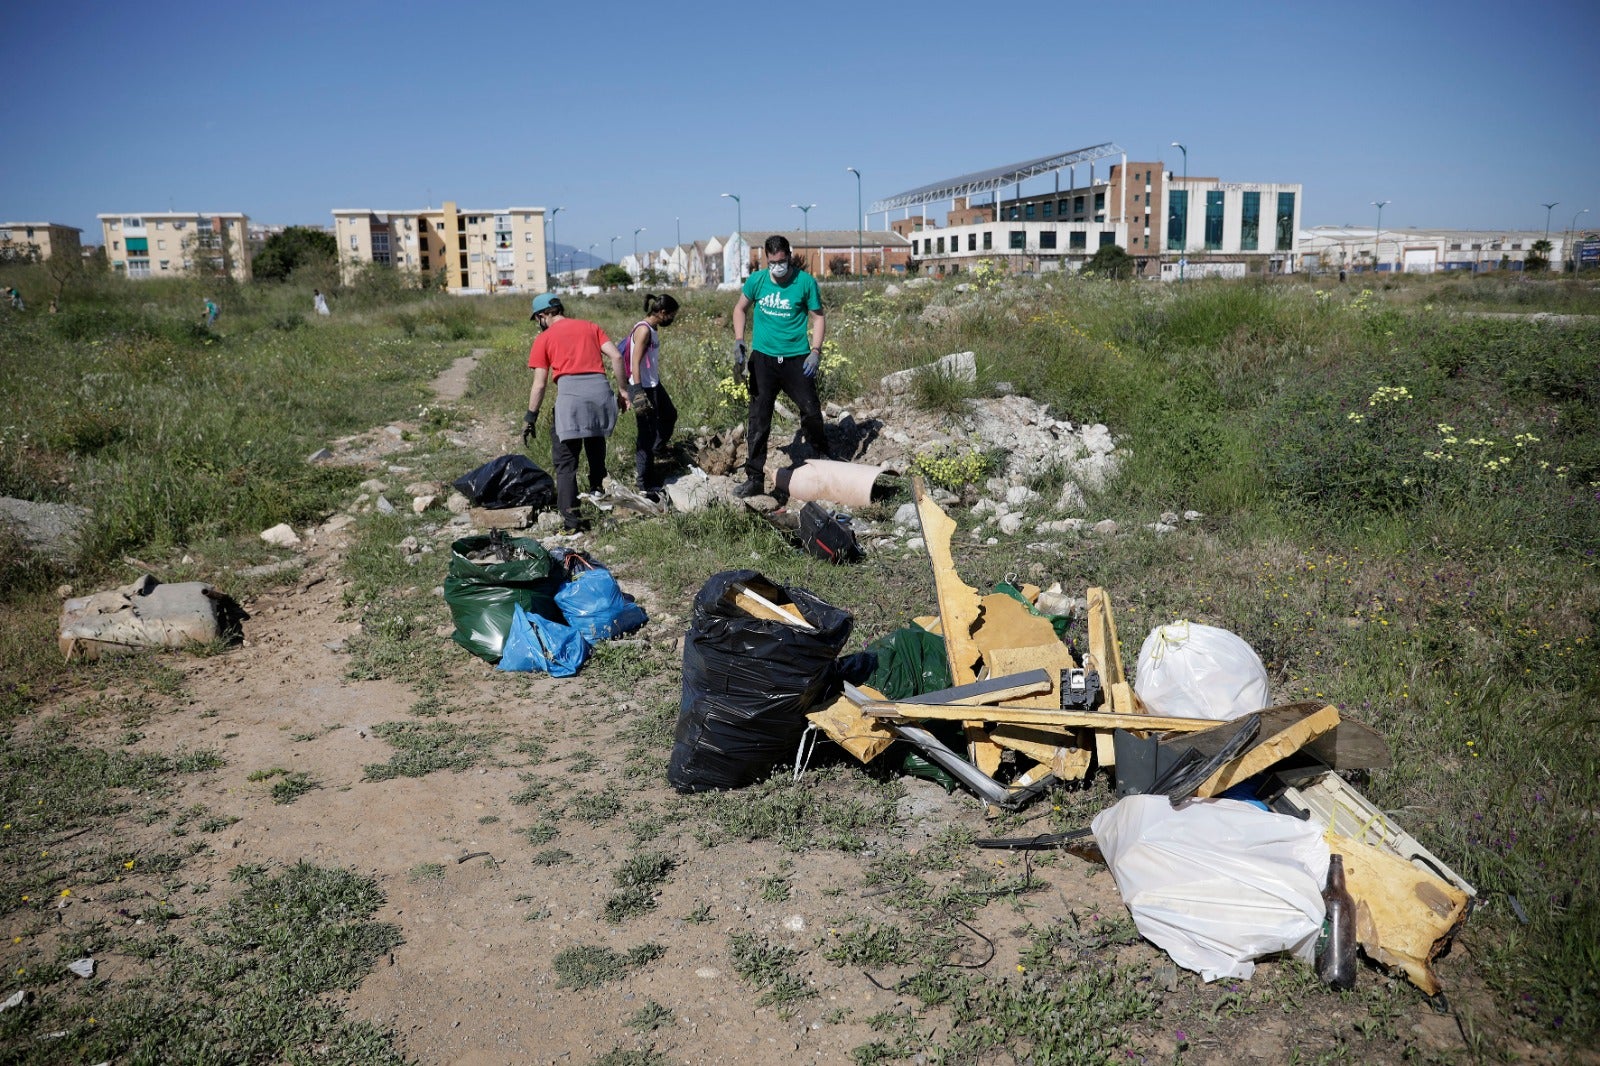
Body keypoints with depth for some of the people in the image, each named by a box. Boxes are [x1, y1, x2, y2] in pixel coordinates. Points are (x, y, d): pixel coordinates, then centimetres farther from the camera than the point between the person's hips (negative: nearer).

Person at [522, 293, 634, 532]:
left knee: (565, 461, 3)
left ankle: (571, 520, -2)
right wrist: (623, 390, 13)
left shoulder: (543, 338, 12)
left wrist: (530, 418, 14)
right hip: (599, 388, 4)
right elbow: (616, 356, 8)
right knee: (596, 450, 24)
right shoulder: (590, 327, 21)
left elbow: (539, 384, 7)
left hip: (569, 391, -4)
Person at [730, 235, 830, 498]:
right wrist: (739, 340, 2)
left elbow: (818, 318, 1)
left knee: (811, 411, 1)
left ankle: (823, 456, 29)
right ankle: (754, 478, 7)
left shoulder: (805, 282, -5)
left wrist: (815, 351, -10)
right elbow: (740, 309, 15)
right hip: (763, 358, 1)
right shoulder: (756, 280, 0)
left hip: (796, 358, -1)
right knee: (758, 419, 1)